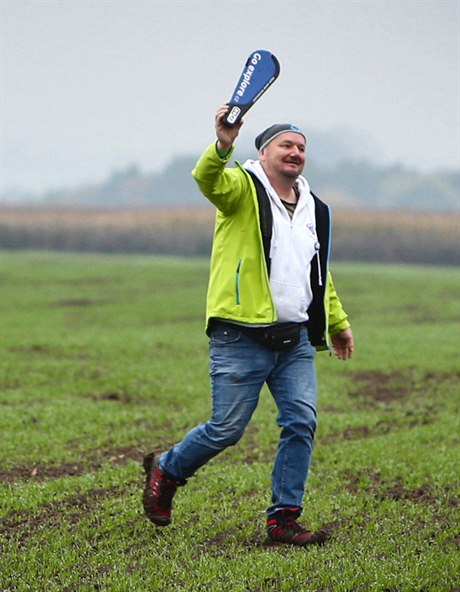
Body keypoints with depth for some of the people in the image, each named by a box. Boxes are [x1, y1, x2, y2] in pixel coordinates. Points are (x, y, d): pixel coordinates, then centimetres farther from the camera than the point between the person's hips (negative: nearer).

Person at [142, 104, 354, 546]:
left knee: (301, 423, -4)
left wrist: (337, 322, 38)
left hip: (295, 341, 6)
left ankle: (283, 519, 5)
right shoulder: (242, 188, -3)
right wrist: (222, 146, -48)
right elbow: (207, 179, -27)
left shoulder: (315, 210, 18)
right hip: (241, 339, -6)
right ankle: (166, 470, 24)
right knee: (227, 429, -3)